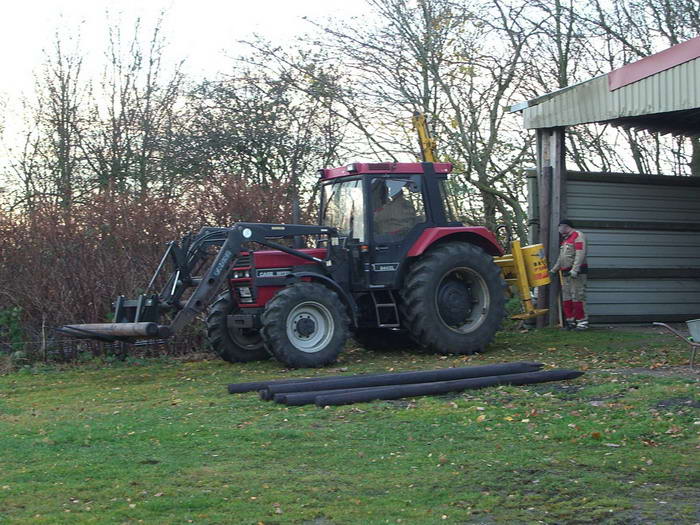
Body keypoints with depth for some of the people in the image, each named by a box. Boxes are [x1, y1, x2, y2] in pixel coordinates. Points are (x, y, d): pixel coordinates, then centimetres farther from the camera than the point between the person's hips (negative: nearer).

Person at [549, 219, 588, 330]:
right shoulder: (565, 239, 23)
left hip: (576, 273, -10)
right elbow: (561, 257, 31)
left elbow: (580, 254, -19)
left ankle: (582, 322, -10)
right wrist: (553, 270, 29)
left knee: (577, 297, -12)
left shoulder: (578, 236, -7)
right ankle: (570, 321, 13)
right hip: (565, 273, 10)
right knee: (566, 298, 8)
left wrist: (574, 270, -26)